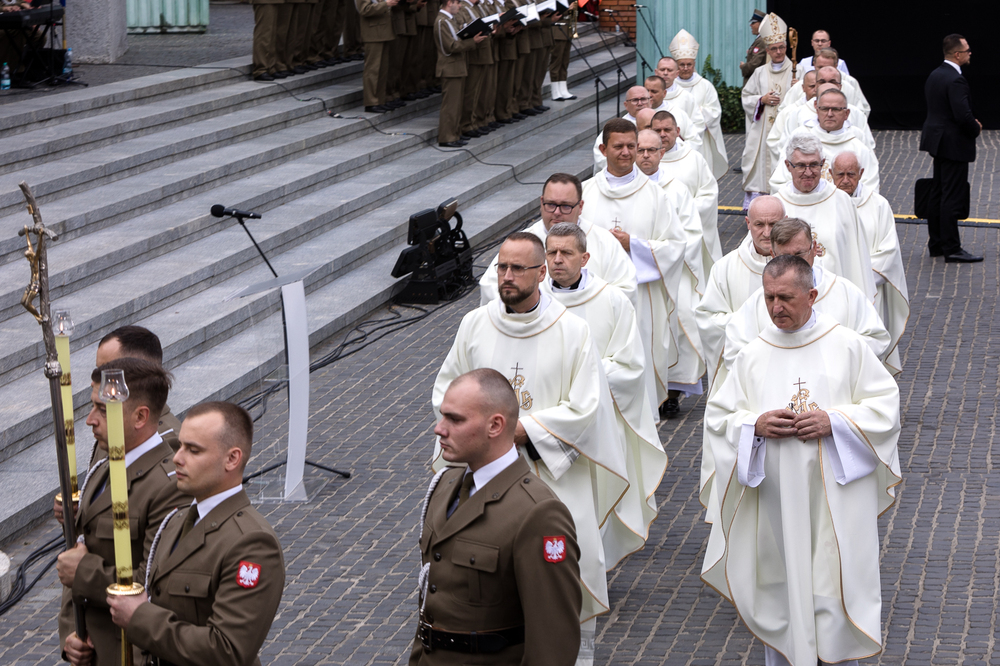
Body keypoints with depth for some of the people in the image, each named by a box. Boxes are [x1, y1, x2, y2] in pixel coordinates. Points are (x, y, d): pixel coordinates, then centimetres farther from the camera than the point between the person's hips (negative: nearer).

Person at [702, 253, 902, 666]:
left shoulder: (847, 346, -1)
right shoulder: (754, 355, 5)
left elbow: (885, 405, 0)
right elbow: (717, 418, 8)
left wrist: (834, 421, -14)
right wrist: (755, 425, -12)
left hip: (834, 500, -2)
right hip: (774, 500, 2)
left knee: (834, 586, 0)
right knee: (778, 588, 8)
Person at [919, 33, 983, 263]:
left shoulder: (934, 75, 8)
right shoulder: (955, 80, -21)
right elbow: (963, 115, -28)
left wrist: (971, 123, 12)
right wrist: (976, 129, -7)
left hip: (937, 140, 10)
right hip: (954, 144, -10)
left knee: (937, 194, 14)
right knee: (952, 198, -6)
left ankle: (936, 244, 21)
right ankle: (951, 248, -3)